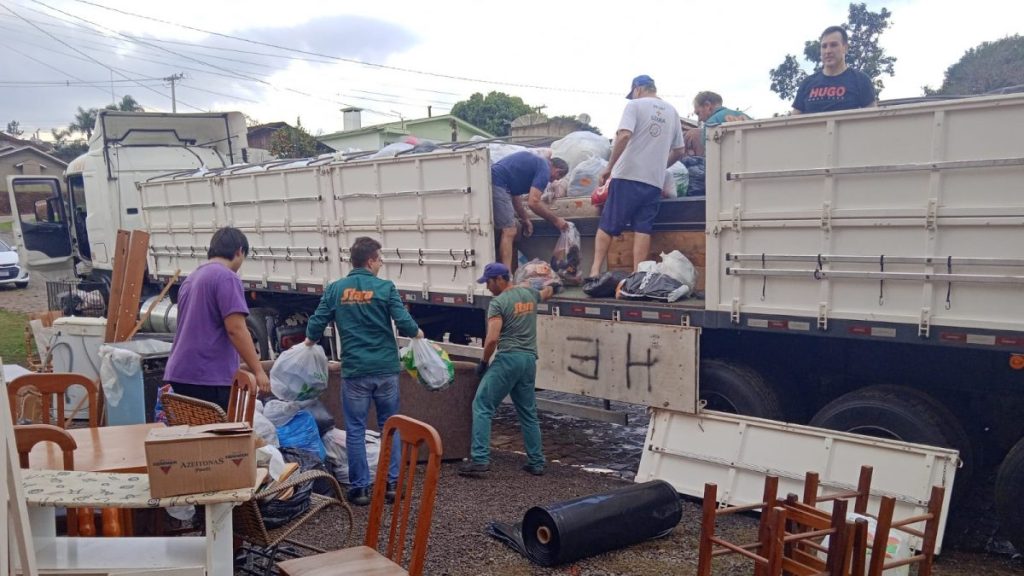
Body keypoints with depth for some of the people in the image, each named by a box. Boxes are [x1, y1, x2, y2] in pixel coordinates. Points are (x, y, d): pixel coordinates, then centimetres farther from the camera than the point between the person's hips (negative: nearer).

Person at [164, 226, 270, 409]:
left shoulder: (191, 278, 18)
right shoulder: (226, 277, -9)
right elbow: (236, 329, -17)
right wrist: (258, 370, -15)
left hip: (179, 374, 9)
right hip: (209, 378, -8)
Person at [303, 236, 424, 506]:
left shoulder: (335, 289, 2)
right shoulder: (385, 288, -5)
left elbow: (316, 323, 2)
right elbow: (405, 324, -10)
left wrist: (310, 341, 24)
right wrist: (418, 333, 12)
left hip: (354, 371, 1)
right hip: (385, 369, -1)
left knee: (355, 430, 8)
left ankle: (359, 488, 12)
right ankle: (392, 484, 15)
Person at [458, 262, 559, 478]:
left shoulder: (499, 302, -8)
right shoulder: (529, 294, 13)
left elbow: (492, 339, -16)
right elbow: (545, 294, 38)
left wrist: (484, 361, -1)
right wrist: (552, 286, 61)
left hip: (507, 358, -7)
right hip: (529, 359, 7)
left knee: (482, 406, -2)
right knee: (529, 413, 15)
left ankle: (480, 459, -8)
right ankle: (536, 462, 19)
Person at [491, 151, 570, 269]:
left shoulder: (535, 162, 24)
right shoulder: (544, 169, -3)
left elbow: (515, 194, 27)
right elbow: (533, 202, -10)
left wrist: (525, 219, 28)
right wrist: (556, 220, 1)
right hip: (497, 185, -10)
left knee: (511, 230, 16)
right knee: (509, 232, -9)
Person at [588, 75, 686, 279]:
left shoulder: (636, 105, 0)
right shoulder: (672, 111, 17)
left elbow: (624, 136, -15)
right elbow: (679, 151, 19)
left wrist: (609, 166, -9)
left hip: (627, 176, -4)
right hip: (655, 180, 4)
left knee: (606, 226, 2)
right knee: (643, 229, 2)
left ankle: (595, 271, -2)